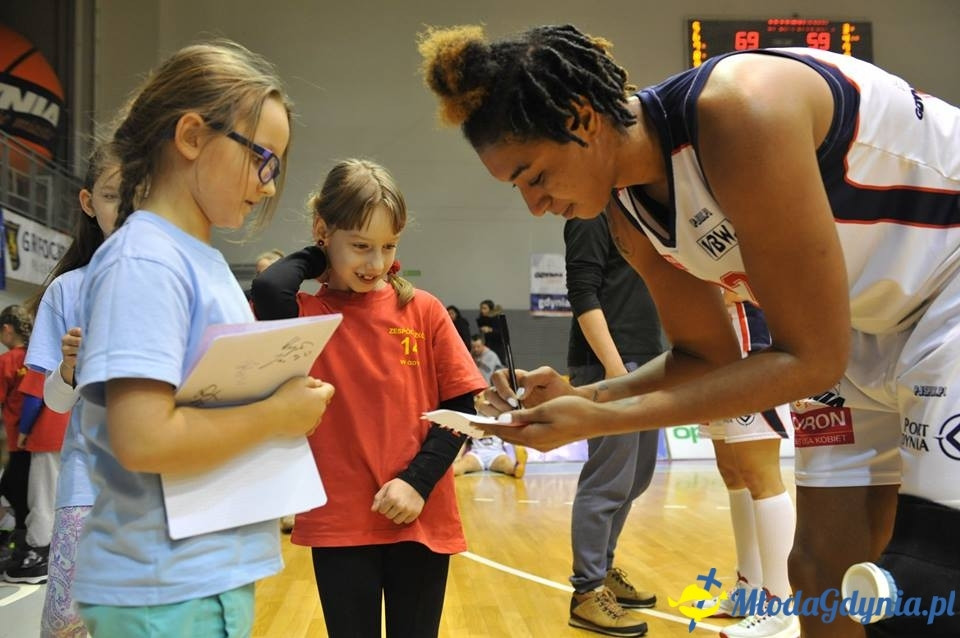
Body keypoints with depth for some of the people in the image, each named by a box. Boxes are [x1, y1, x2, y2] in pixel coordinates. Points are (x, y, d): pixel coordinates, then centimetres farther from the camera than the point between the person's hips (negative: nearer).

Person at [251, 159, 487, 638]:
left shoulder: (424, 312, 2)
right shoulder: (309, 313, -3)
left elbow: (461, 408, 1)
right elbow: (268, 289, -26)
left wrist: (418, 481, -12)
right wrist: (314, 257, -6)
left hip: (421, 520, 2)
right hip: (339, 523, -1)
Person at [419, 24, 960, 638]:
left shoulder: (739, 111, -32)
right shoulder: (629, 216, -7)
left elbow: (811, 358, -29)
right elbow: (707, 354, 5)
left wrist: (600, 421, -29)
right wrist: (580, 397, -12)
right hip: (864, 323, 7)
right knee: (825, 567, 5)